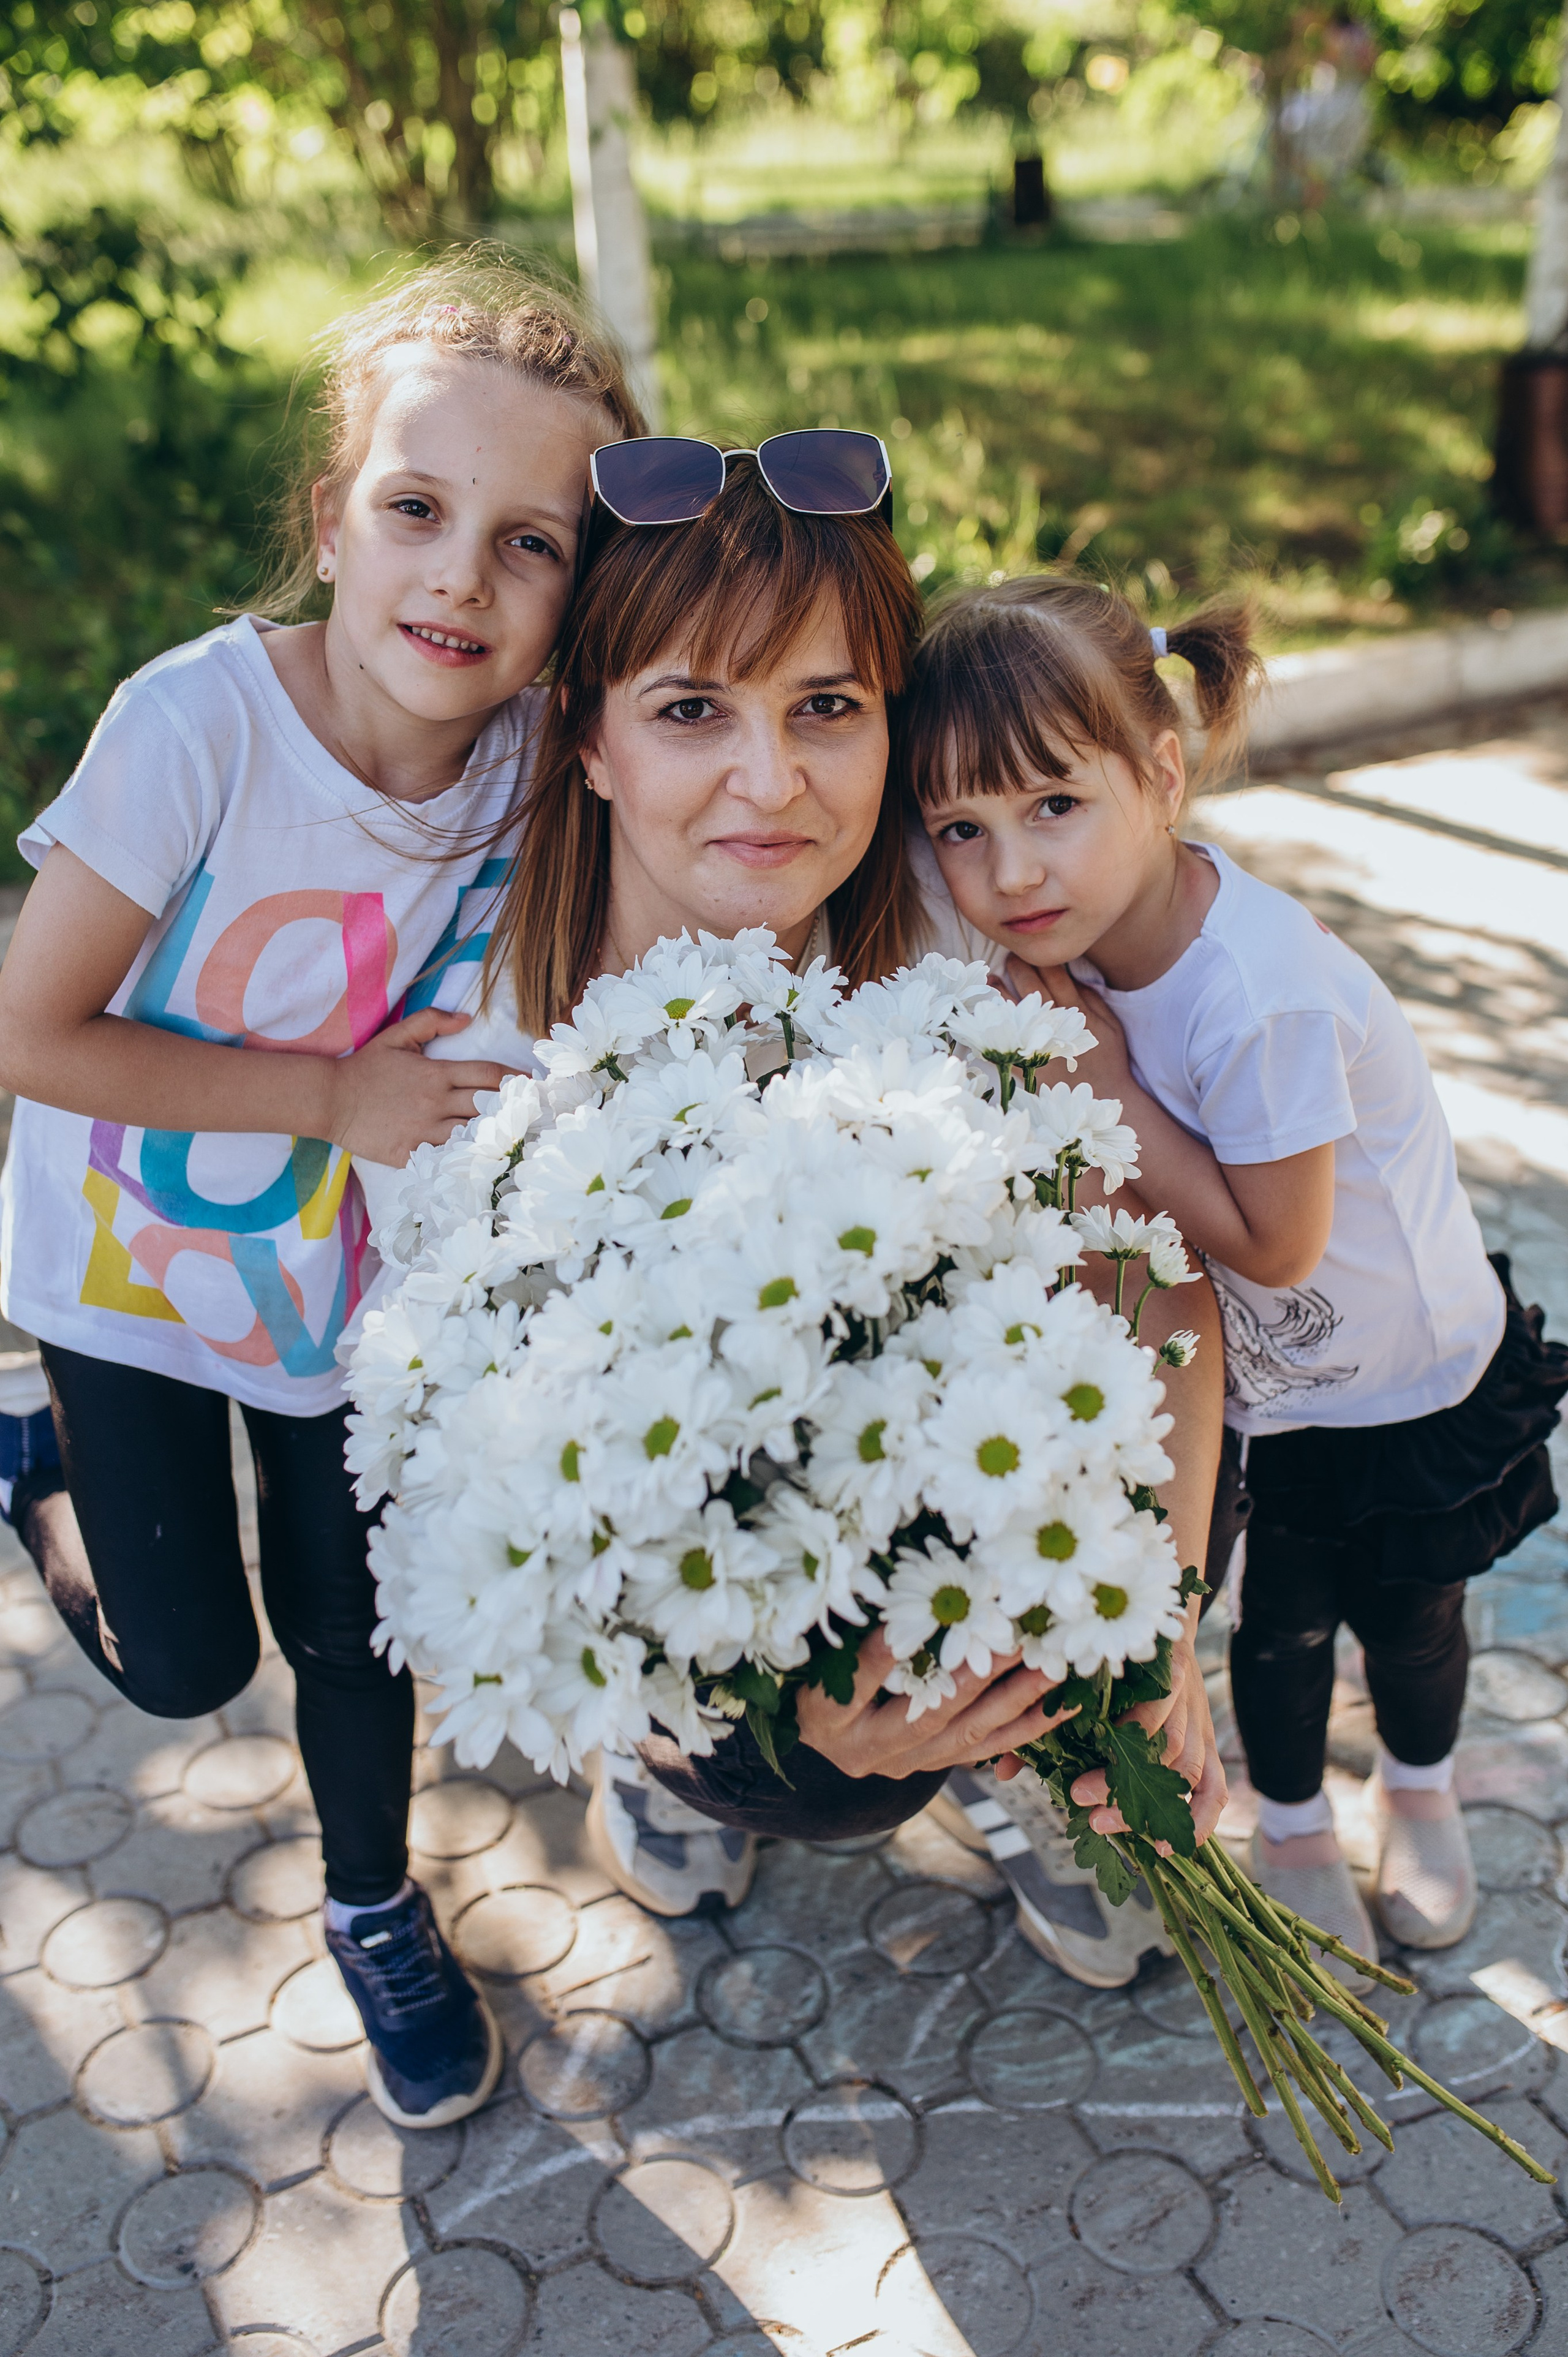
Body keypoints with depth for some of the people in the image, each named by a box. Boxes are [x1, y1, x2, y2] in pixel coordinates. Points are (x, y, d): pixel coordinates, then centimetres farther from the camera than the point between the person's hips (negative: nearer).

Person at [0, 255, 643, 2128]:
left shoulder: (540, 750, -19)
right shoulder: (202, 721, -31)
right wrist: (337, 1094, -25)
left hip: (358, 1271, 3)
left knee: (354, 1633, 16)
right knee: (183, 1663, 8)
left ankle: (375, 1907, 45)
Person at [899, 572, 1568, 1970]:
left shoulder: (1260, 995, -39)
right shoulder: (1085, 929, -17)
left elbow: (1272, 1244, -28)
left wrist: (1105, 1086, -29)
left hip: (1408, 1372, -4)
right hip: (1254, 1379, 4)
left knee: (1405, 1605, 19)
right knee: (1280, 1617, 16)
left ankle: (1419, 1792, 50)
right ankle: (1293, 1829, 43)